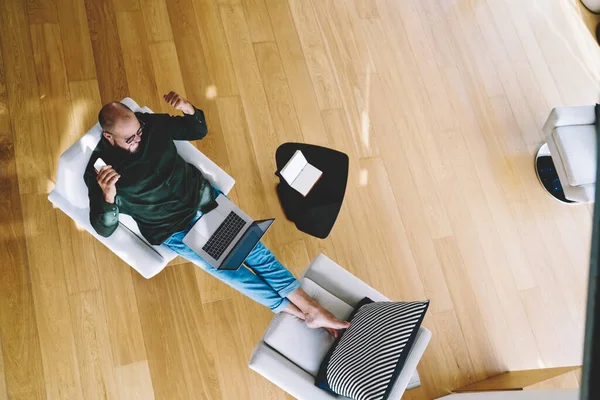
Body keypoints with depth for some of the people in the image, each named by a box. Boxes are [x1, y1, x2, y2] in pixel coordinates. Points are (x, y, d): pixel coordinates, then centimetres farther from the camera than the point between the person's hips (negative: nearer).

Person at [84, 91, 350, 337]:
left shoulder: (151, 124, -5)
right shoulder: (99, 171, -15)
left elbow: (199, 131, 7)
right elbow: (104, 229, -14)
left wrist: (188, 109, -16)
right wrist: (108, 197, -36)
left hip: (202, 196, 4)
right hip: (173, 231, -3)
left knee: (254, 248, -5)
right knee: (230, 271, -7)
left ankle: (314, 310, 0)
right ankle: (296, 313, 9)